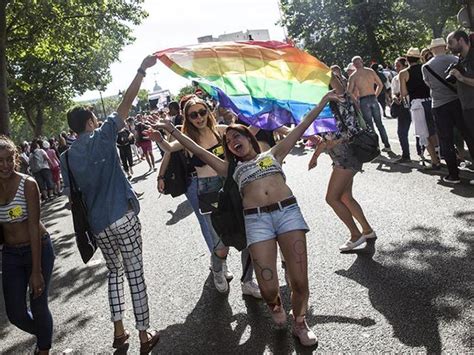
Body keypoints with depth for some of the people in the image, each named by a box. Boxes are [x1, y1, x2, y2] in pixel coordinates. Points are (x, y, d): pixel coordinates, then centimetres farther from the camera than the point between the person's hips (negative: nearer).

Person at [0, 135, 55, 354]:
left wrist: (37, 270, -19)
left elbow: (34, 227, -18)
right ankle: (44, 336, 36)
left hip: (39, 249, -4)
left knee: (38, 306, 3)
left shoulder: (27, 184, -15)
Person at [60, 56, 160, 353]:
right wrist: (142, 70, -4)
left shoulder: (68, 156, 7)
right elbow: (127, 103, -8)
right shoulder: (102, 137, -5)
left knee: (114, 272, 21)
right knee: (135, 275, 2)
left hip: (98, 225, 5)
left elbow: (72, 194, 9)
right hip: (123, 218, -4)